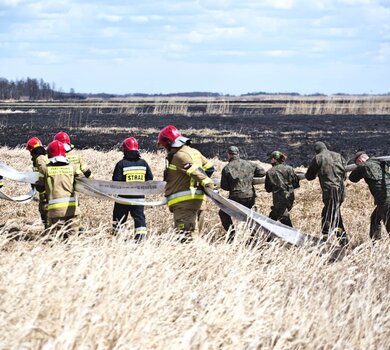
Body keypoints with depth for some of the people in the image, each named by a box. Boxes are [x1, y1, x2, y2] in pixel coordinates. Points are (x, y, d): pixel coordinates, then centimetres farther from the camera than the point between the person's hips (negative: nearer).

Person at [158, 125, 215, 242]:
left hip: (184, 200, -10)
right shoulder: (193, 152, 16)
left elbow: (196, 170, -22)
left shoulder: (179, 155, -14)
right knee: (189, 231, 14)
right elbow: (209, 167, 22)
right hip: (195, 198, 10)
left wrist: (208, 184, -26)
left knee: (183, 235, -13)